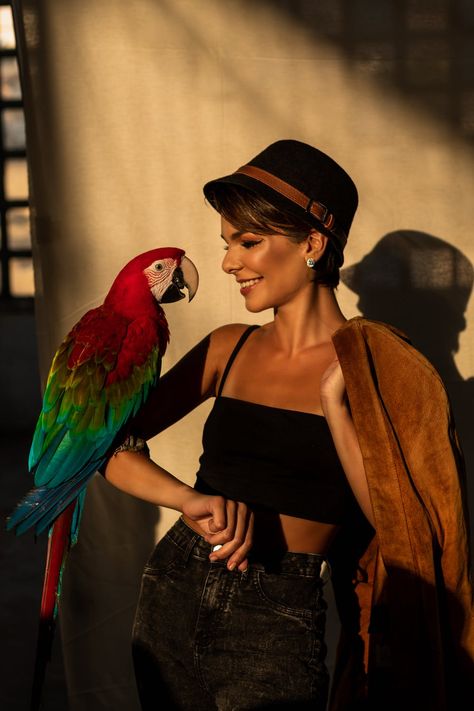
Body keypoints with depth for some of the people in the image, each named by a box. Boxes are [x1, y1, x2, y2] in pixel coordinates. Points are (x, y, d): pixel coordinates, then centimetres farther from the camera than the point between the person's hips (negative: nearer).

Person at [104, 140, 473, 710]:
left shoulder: (375, 367, -7)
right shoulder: (229, 349, 4)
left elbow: (400, 526, -13)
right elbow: (113, 447, 2)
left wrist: (333, 401, -18)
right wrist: (191, 500, -16)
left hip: (277, 626, -4)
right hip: (172, 595, 4)